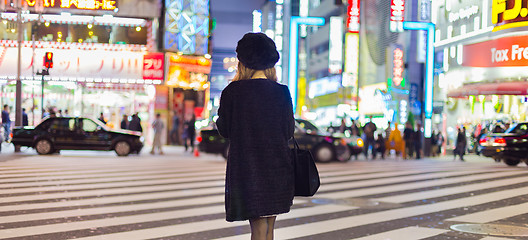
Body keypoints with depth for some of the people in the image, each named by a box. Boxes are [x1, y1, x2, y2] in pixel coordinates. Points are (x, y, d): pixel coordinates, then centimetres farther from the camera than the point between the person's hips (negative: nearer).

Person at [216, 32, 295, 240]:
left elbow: (224, 129, 1)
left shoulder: (233, 91, -8)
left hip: (246, 166, -2)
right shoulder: (281, 92, -3)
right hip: (277, 167, 2)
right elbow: (288, 132, 1)